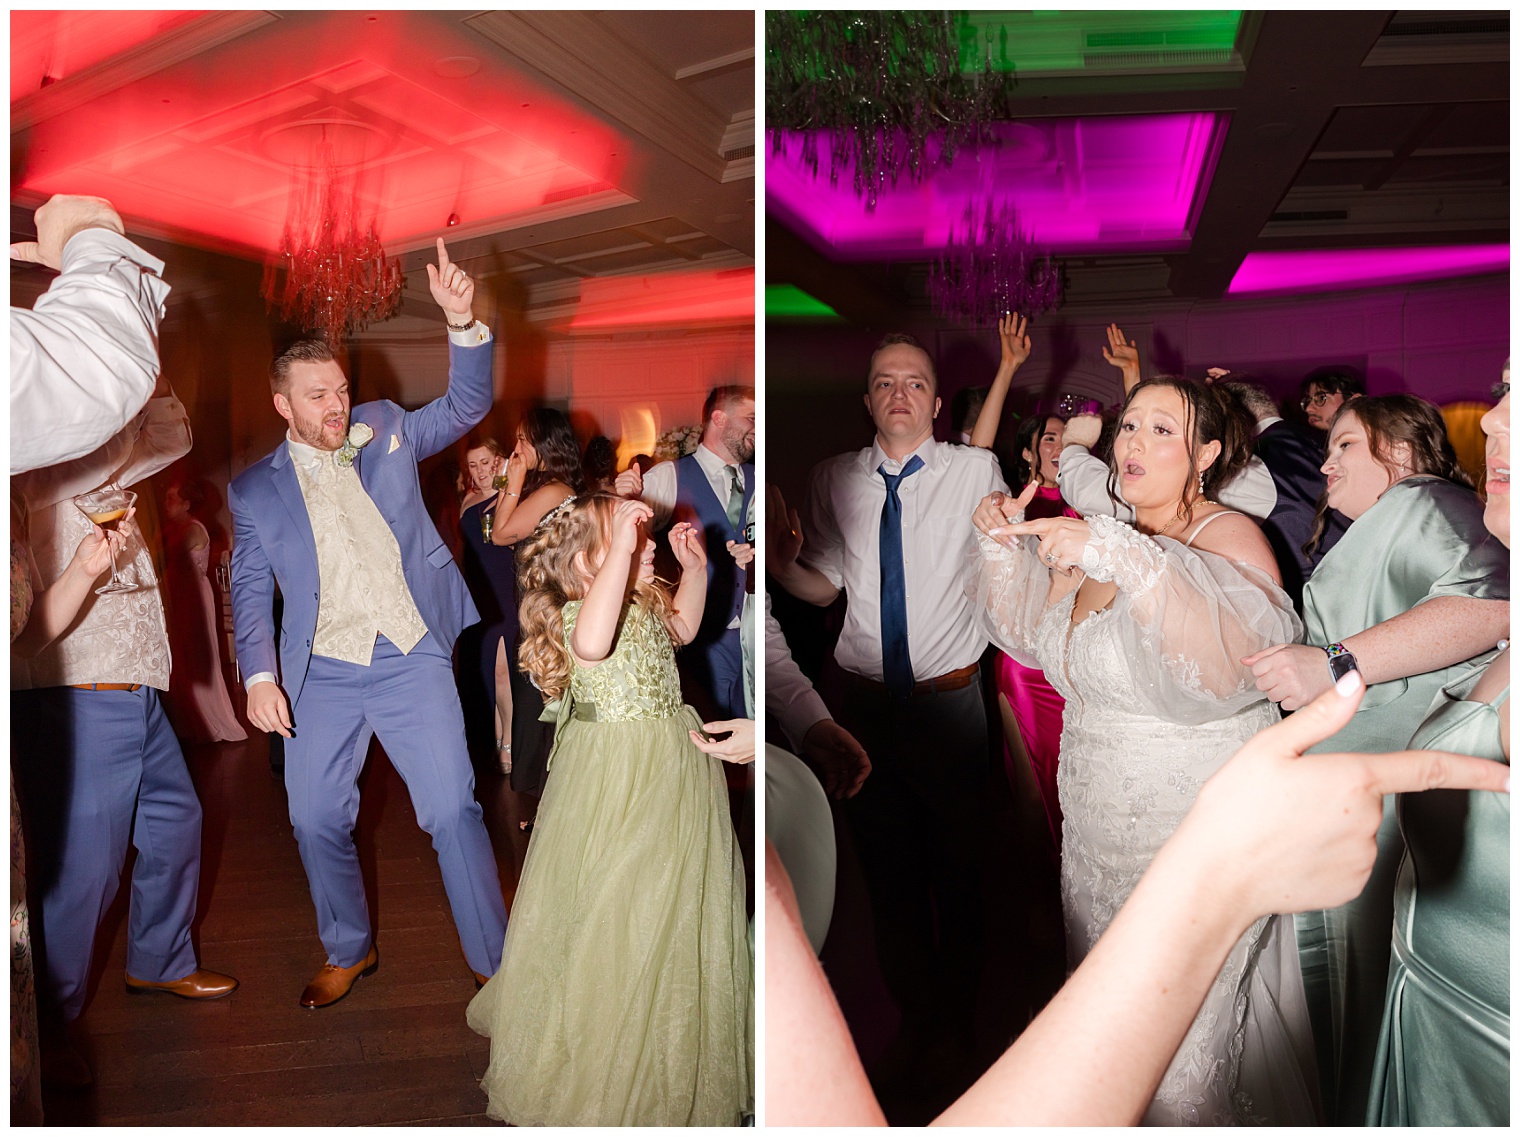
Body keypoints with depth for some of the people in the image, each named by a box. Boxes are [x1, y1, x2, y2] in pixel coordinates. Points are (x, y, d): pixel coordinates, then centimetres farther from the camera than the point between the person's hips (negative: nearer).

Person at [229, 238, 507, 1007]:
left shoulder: (385, 430, 8)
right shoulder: (255, 488, 6)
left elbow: (467, 404, 3)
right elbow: (250, 588, 5)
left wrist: (462, 323, -14)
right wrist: (259, 676, -7)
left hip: (411, 660, -1)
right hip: (320, 675, 2)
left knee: (453, 810, -4)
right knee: (316, 821, 9)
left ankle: (494, 963, 8)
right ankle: (350, 951, 34)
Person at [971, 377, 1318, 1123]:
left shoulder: (1229, 537, -16)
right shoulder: (1109, 538, 5)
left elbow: (1233, 668, -35)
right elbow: (1027, 631, 13)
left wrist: (1124, 561, -41)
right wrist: (1006, 545, -2)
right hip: (1098, 829, 7)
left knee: (1183, 1046, 8)